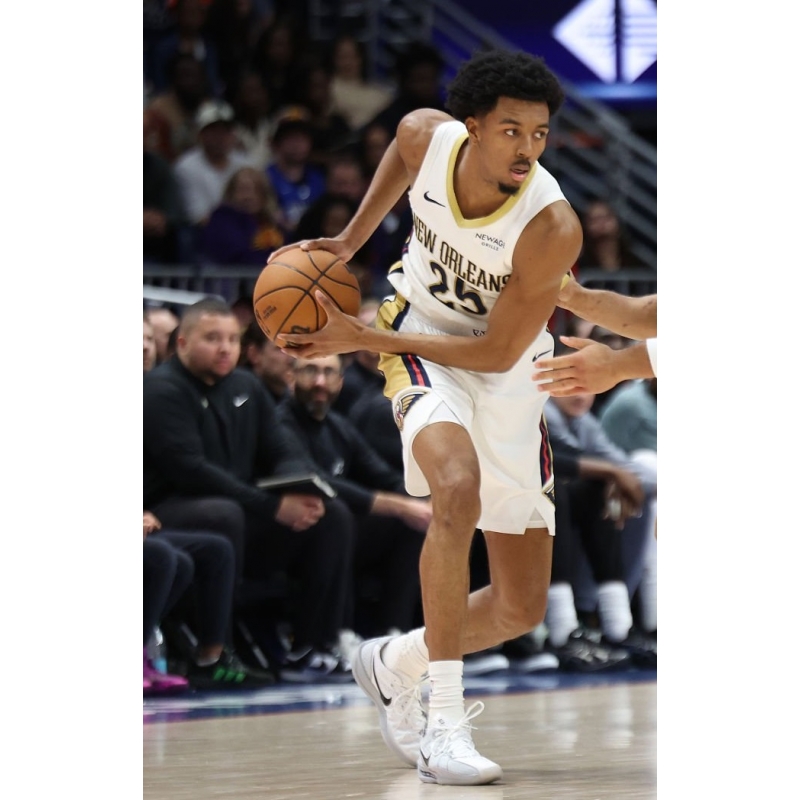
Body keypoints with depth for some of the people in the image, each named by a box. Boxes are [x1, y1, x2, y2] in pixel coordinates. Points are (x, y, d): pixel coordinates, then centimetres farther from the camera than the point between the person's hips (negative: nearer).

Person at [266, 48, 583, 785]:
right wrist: (349, 242, 7)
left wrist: (360, 339, -21)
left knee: (523, 607, 2)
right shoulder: (427, 136, -19)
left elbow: (498, 353, -21)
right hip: (423, 335, 0)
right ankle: (444, 721, -31)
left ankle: (395, 665, 32)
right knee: (458, 488, -34)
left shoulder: (552, 227, -29)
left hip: (509, 373, 0)